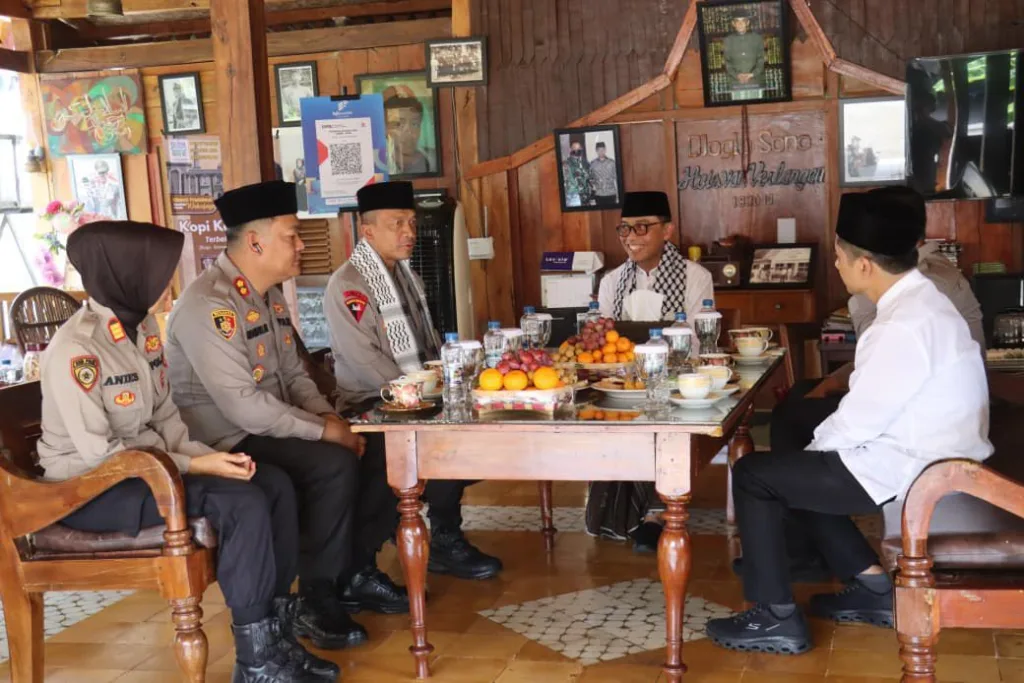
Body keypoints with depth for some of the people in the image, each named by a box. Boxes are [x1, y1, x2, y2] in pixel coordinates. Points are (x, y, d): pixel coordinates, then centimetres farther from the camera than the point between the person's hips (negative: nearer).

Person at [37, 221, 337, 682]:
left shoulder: (142, 325, 4)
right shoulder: (75, 351, -23)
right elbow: (99, 455, -23)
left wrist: (205, 454, -9)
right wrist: (194, 465, -21)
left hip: (144, 466, 9)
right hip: (89, 487, -8)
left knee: (275, 484, -5)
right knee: (242, 502, -25)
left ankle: (273, 630, 4)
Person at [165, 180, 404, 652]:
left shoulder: (270, 296, 9)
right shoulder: (208, 304, -22)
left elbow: (294, 374, 14)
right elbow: (242, 405, -27)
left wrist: (329, 417, -5)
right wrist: (322, 429, -22)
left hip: (269, 430, 9)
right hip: (226, 442, -9)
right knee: (335, 464, -24)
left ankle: (349, 576, 12)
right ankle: (315, 603, -9)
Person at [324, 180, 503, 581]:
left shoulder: (406, 276, 16)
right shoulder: (348, 285, -12)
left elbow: (430, 343, 19)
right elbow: (364, 360, -20)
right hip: (373, 405, -8)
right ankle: (444, 544, -8)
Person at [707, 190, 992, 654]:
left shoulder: (907, 325, -25)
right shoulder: (916, 301, 7)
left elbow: (858, 422, -22)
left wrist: (813, 449, -3)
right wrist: (813, 448, 8)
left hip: (909, 469, -10)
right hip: (920, 454, 10)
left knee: (753, 475, -5)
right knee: (792, 467, 22)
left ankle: (777, 618, 4)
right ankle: (873, 587, 20)